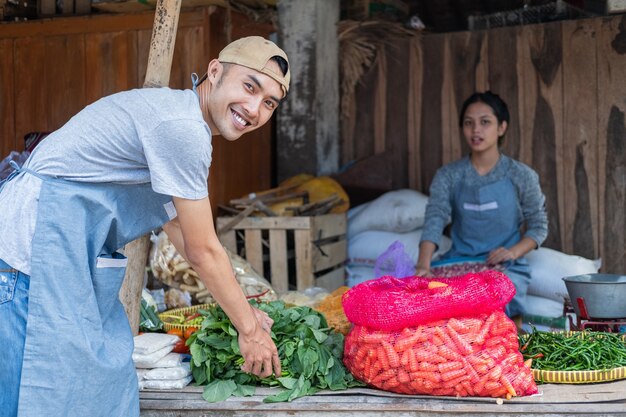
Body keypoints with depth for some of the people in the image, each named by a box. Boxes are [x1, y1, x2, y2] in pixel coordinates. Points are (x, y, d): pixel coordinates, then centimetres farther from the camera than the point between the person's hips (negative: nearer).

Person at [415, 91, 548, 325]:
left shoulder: (521, 176, 3)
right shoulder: (448, 176, 5)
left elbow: (539, 226, 6)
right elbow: (435, 219, -9)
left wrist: (513, 251, -15)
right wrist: (423, 266, -27)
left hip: (506, 269, -2)